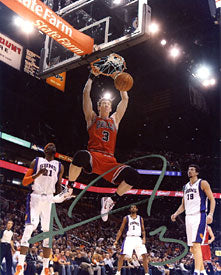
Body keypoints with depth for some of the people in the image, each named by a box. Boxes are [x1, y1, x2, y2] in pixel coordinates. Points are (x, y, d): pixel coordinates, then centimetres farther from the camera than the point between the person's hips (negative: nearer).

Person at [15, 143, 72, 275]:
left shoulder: (60, 166, 14)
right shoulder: (36, 161, 6)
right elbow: (24, 182, 2)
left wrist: (63, 194, -4)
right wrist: (38, 174, -15)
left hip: (50, 199, 3)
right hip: (36, 197, -3)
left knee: (48, 232, 2)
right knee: (30, 227, -18)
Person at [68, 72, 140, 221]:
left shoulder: (115, 119, 28)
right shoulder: (92, 118, 21)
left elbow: (125, 99, 32)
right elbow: (86, 94, 17)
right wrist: (91, 77, 22)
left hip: (110, 161, 4)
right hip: (93, 157, -3)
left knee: (133, 175, -23)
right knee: (81, 155, -42)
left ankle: (111, 200, 2)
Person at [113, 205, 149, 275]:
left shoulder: (140, 218, 11)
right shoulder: (126, 218, 5)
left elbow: (143, 230, 13)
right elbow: (121, 230, 6)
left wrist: (144, 239, -5)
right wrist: (116, 240, -2)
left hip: (138, 239, 2)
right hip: (129, 238, -1)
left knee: (145, 255, -7)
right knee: (122, 255, -11)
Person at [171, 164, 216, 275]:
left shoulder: (203, 183, -1)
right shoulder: (185, 187, 18)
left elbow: (212, 199, -5)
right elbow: (183, 205, 23)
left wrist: (211, 214, -19)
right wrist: (176, 214, 7)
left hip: (199, 216, -7)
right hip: (188, 217, 7)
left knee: (196, 244, -18)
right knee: (192, 248, 9)